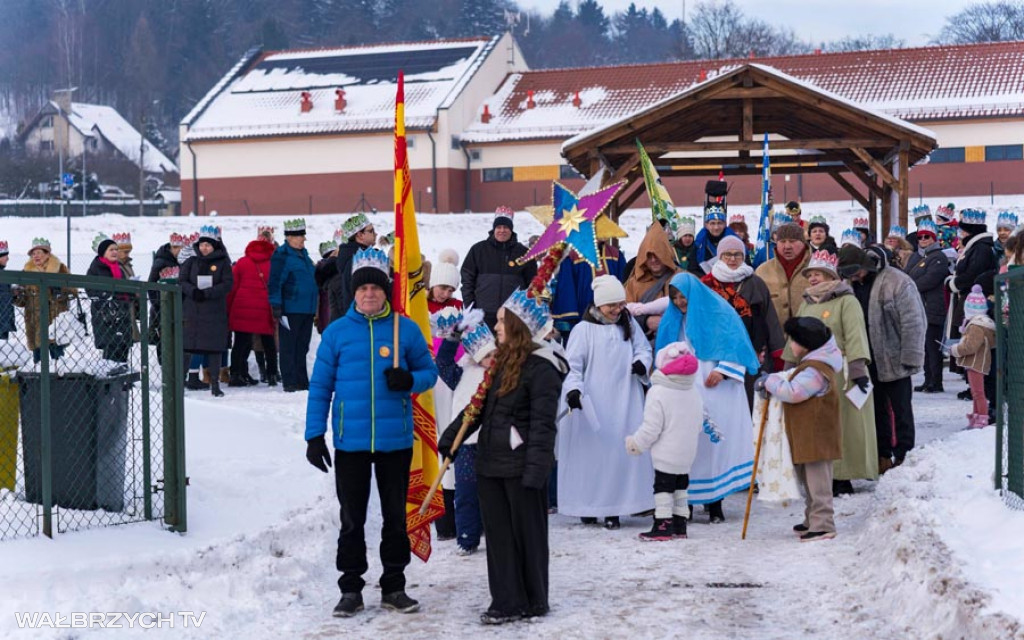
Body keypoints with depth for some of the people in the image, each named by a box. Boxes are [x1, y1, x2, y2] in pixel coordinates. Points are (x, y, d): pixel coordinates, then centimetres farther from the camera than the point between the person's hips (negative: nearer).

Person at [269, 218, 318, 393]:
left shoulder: (303, 254, 16)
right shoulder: (281, 255, -10)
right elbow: (274, 283, -14)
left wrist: (314, 305, 24)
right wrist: (276, 307, -19)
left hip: (307, 309, 8)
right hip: (290, 310, -8)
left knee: (302, 347, 12)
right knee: (289, 347, -2)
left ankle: (302, 382, 18)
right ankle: (290, 383, 1)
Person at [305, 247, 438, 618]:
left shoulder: (406, 329, 1)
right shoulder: (337, 332, 0)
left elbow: (429, 371, 7)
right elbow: (320, 386, 2)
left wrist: (410, 381, -15)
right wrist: (314, 435, -2)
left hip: (395, 440, 1)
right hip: (350, 441, 0)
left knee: (395, 517, 10)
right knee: (352, 519, 7)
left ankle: (394, 587, 22)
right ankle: (351, 590, 16)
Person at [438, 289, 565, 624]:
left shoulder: (541, 368, -13)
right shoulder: (501, 361, 14)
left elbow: (542, 424, -17)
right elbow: (479, 407, 19)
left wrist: (535, 470, -21)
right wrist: (450, 439, 15)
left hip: (521, 467, -8)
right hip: (490, 464, 8)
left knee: (528, 533, 4)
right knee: (498, 534, 10)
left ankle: (534, 601, 17)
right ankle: (506, 601, 17)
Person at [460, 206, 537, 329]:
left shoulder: (523, 253, 7)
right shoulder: (478, 250, 7)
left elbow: (532, 282, 11)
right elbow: (467, 279, 8)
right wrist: (470, 307, 2)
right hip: (484, 315, 0)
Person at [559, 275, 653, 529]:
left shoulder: (629, 325, 11)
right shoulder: (583, 329, -3)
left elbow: (643, 349, 17)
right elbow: (572, 365, -6)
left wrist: (641, 362, -6)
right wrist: (573, 388, -22)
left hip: (624, 403, 3)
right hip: (591, 404, -3)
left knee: (621, 451, -1)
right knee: (591, 451, -1)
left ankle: (613, 509, 3)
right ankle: (588, 505, 11)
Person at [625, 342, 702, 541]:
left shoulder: (658, 392, -17)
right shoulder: (694, 392, 5)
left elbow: (651, 428, -18)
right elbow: (698, 424, 13)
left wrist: (635, 444, -4)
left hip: (666, 455, -7)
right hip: (687, 454, 7)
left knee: (663, 487, -1)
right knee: (680, 486, 16)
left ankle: (663, 525, -2)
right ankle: (680, 524, 21)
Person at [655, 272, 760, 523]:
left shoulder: (720, 312, 0)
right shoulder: (674, 321, 14)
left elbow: (735, 345, -2)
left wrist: (722, 370, -12)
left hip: (716, 389, -3)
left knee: (716, 441, -7)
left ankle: (715, 503, -2)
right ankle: (686, 503, 0)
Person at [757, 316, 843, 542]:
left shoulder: (814, 371, -21)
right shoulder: (810, 365, 15)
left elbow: (792, 392, -27)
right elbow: (795, 384, 23)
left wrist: (770, 381, -13)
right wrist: (772, 383, 6)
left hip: (816, 437, -11)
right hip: (807, 437, 11)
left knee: (818, 484, -7)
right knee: (809, 481, 20)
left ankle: (823, 525, -4)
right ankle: (813, 520, 30)